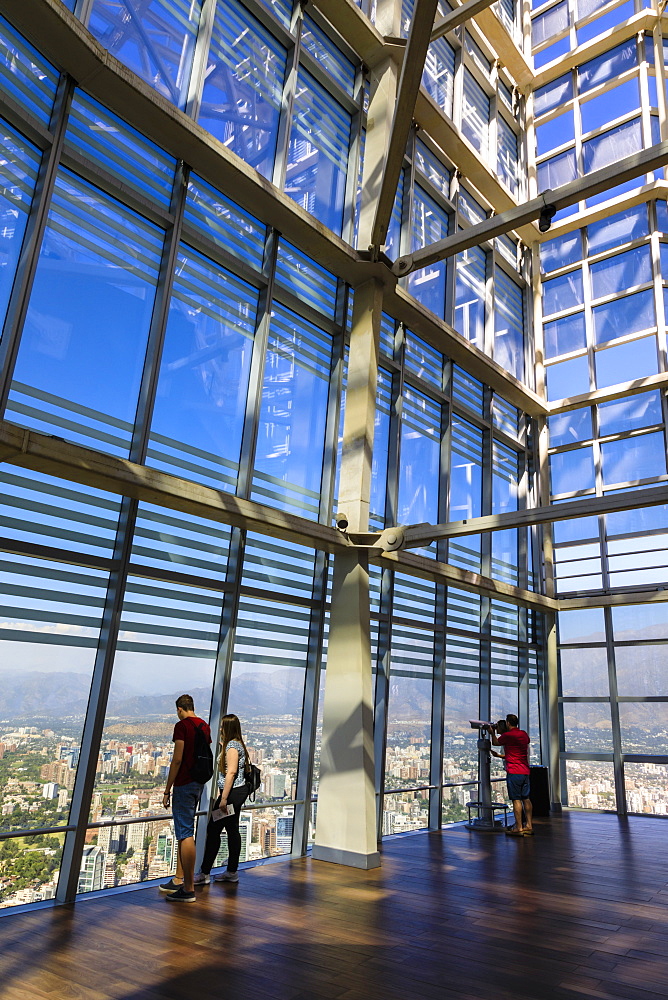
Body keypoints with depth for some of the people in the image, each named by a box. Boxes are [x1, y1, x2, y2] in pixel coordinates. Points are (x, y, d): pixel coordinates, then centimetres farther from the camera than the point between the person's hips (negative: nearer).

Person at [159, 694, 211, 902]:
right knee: (184, 832, 18)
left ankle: (188, 889, -1)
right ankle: (179, 880, 27)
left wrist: (167, 790, -11)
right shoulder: (205, 726, 12)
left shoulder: (182, 725, -12)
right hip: (199, 783, 8)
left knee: (186, 834, -5)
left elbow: (177, 759, -16)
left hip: (184, 783, -8)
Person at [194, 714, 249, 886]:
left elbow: (231, 772, -22)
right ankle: (232, 872, 19)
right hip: (238, 792, 10)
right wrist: (222, 746, 23)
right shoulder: (238, 744, 14)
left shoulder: (232, 745, -16)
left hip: (232, 793, -10)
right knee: (232, 830, 13)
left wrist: (224, 798, -23)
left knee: (213, 830, -4)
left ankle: (204, 874, 2)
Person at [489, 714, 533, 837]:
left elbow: (495, 742, 6)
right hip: (525, 771, 7)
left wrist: (493, 732, 26)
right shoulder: (524, 734, 9)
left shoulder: (507, 735, -11)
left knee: (516, 799, -5)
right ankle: (529, 826, 16)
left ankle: (519, 828, -4)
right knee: (526, 798, 12)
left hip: (514, 772, -7)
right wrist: (500, 731, 34)